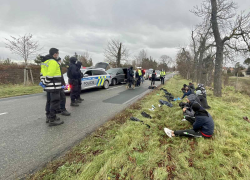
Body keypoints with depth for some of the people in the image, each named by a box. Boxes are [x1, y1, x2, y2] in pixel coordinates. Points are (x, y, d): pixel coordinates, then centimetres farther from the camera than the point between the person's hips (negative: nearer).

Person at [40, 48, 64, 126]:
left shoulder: (45, 62, 19)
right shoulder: (53, 62, -14)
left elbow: (42, 74, 18)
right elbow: (50, 75, -21)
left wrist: (43, 82, 13)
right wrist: (45, 82, -11)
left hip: (48, 86, 10)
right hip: (54, 86, -10)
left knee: (49, 101, 18)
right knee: (55, 102, -6)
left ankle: (48, 117, 29)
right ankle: (52, 120, -2)